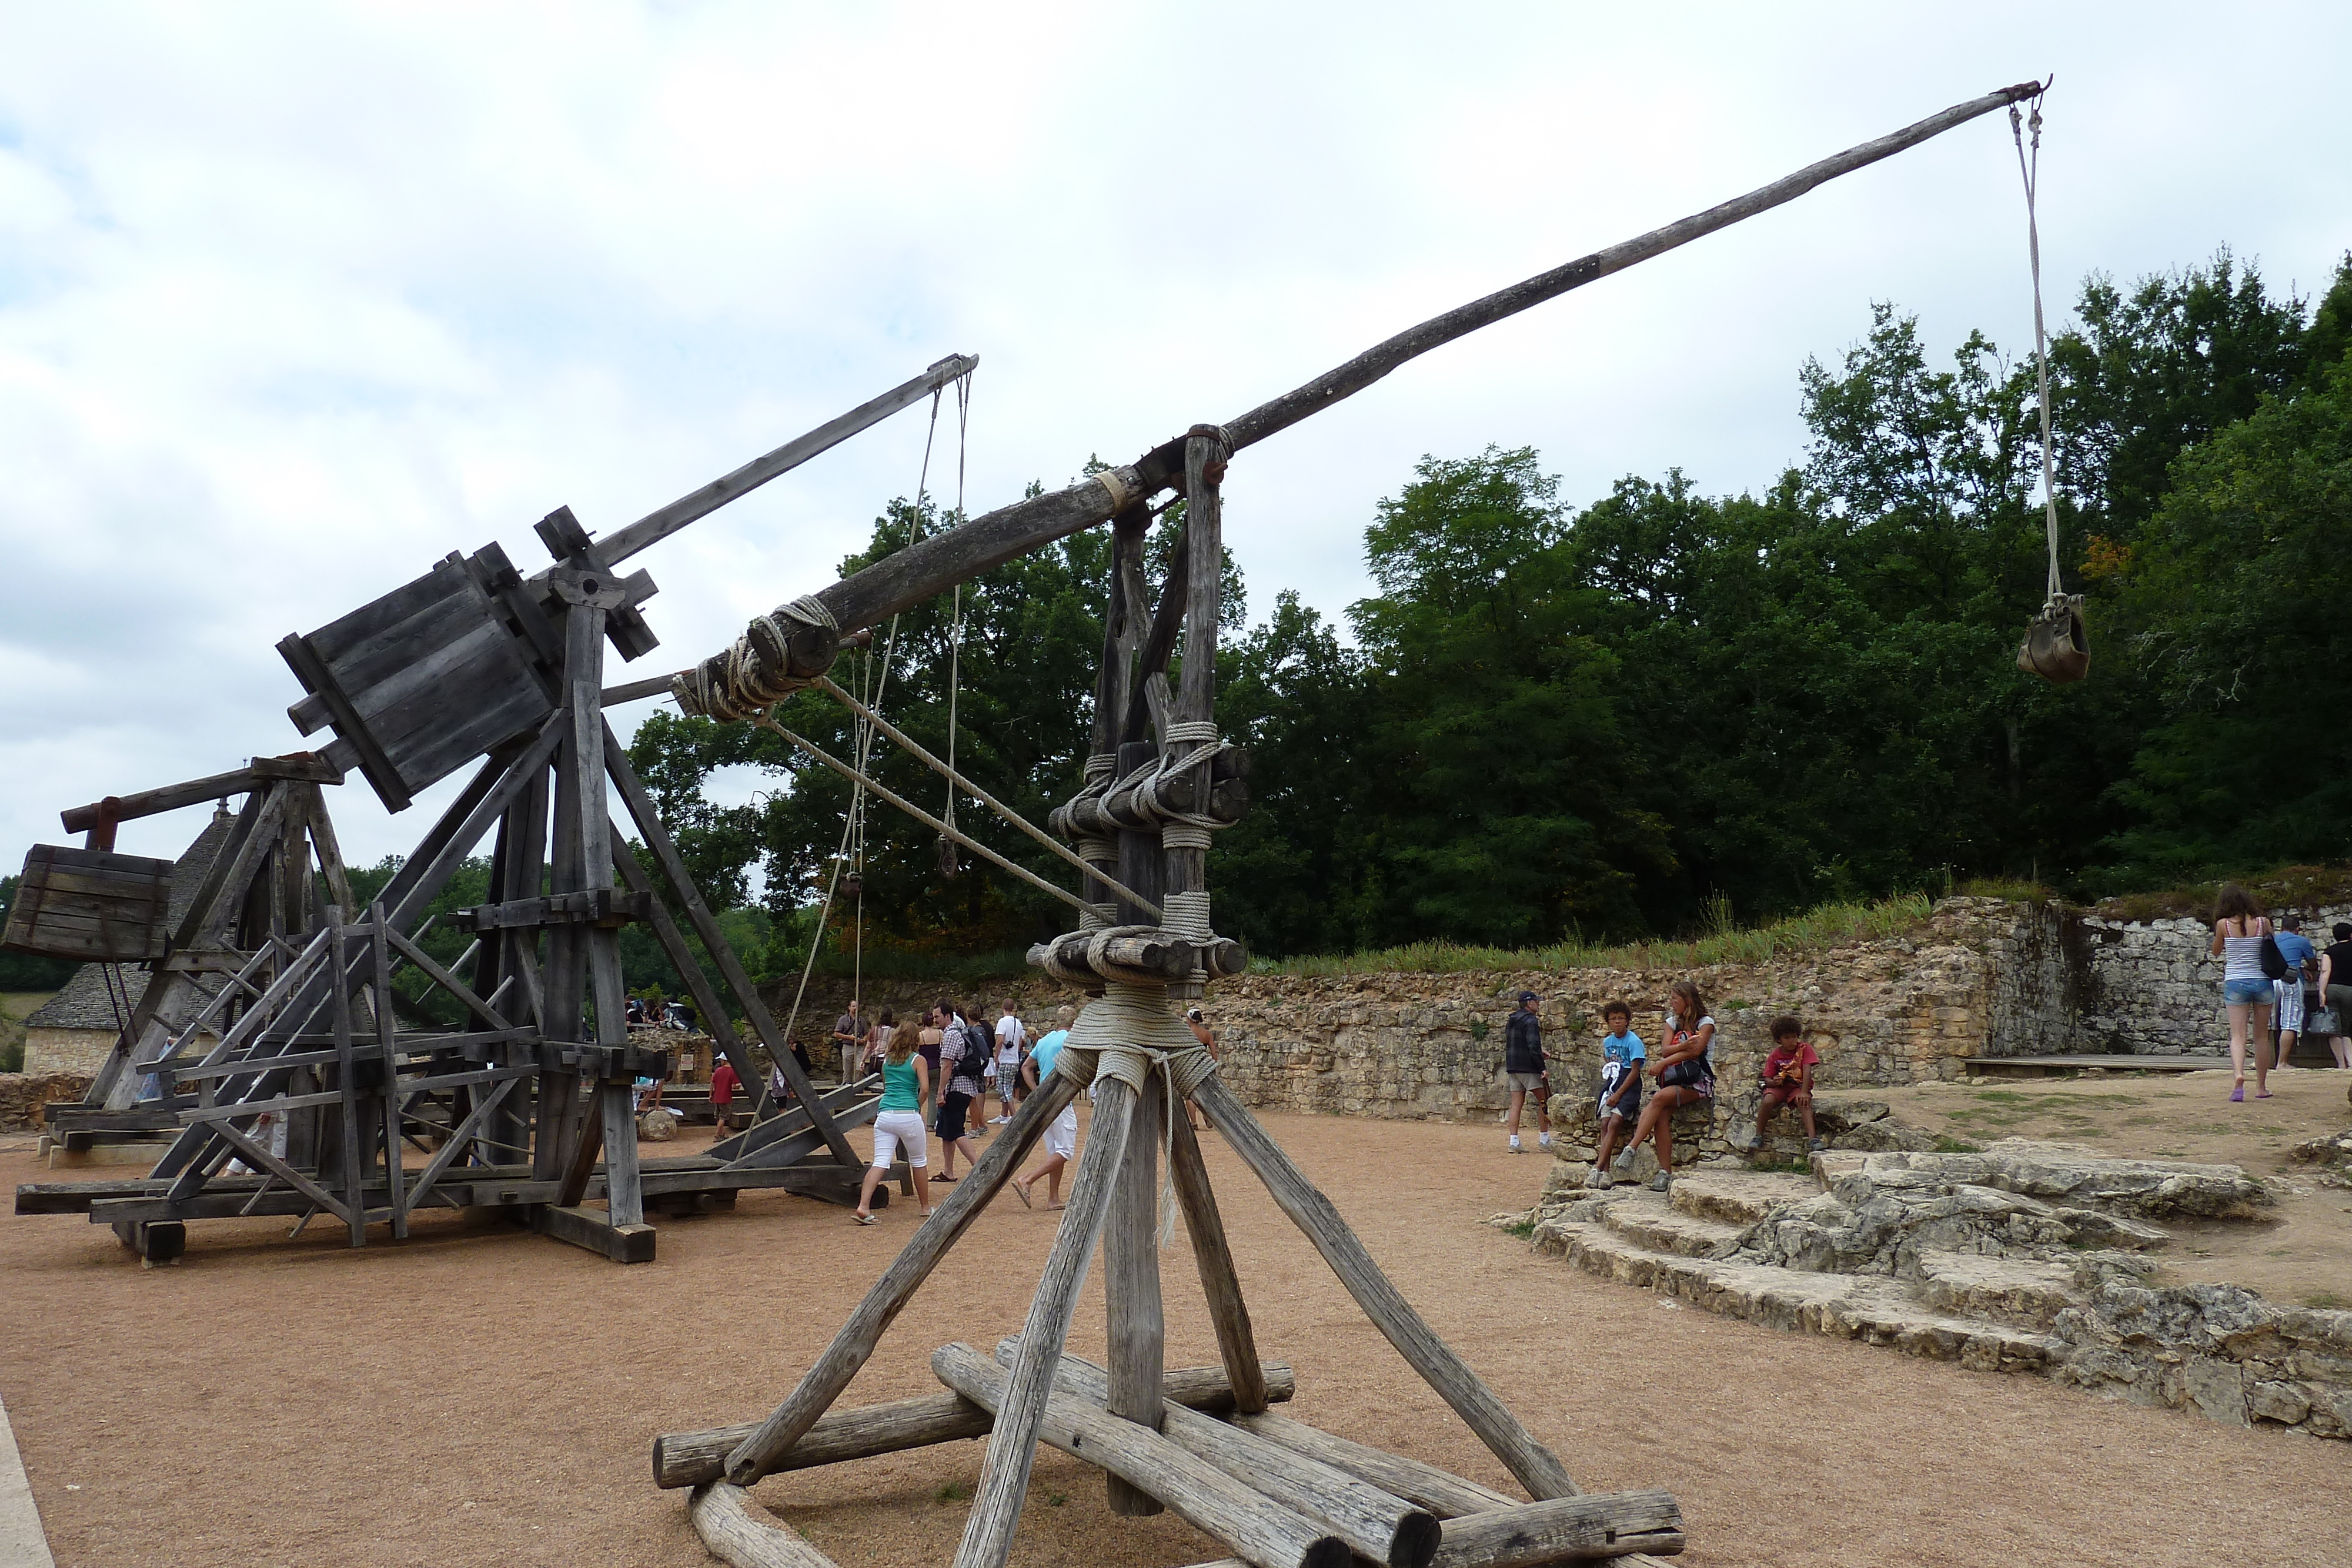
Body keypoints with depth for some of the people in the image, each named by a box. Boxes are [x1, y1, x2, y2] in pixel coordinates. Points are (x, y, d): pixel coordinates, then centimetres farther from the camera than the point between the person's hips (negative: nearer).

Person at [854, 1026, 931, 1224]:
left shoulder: (887, 1060, 16)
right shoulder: (918, 1060, 1)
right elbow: (925, 1089, -10)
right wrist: (918, 1106, 7)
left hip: (884, 1116, 3)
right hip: (908, 1116, -3)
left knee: (880, 1162, -3)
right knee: (918, 1161, 14)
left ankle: (863, 1206, -20)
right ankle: (925, 1207, 25)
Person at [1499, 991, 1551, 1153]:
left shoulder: (1511, 1021, 16)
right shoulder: (1530, 1020, -12)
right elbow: (1534, 1046, -21)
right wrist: (1542, 1067, -21)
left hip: (1512, 1067, 8)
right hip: (1528, 1067, -8)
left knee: (1516, 1103, 4)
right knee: (1544, 1100, 4)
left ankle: (1514, 1141, -2)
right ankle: (1544, 1139, 6)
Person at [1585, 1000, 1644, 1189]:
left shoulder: (1633, 1041, -7)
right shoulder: (1608, 1041, 14)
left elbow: (1635, 1072, -11)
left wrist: (1618, 1095, -13)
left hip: (1629, 1085, -6)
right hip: (1612, 1083, 6)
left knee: (1614, 1123, -21)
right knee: (1605, 1124, -12)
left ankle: (1597, 1169, -26)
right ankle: (1605, 1173, -17)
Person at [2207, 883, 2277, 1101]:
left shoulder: (2224, 925, -5)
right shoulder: (2263, 923, -2)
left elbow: (2215, 952, 9)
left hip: (2235, 983, -2)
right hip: (2262, 981, 2)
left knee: (2238, 1035, -4)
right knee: (2261, 1036, 13)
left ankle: (2239, 1074, -30)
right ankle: (2261, 1087, 20)